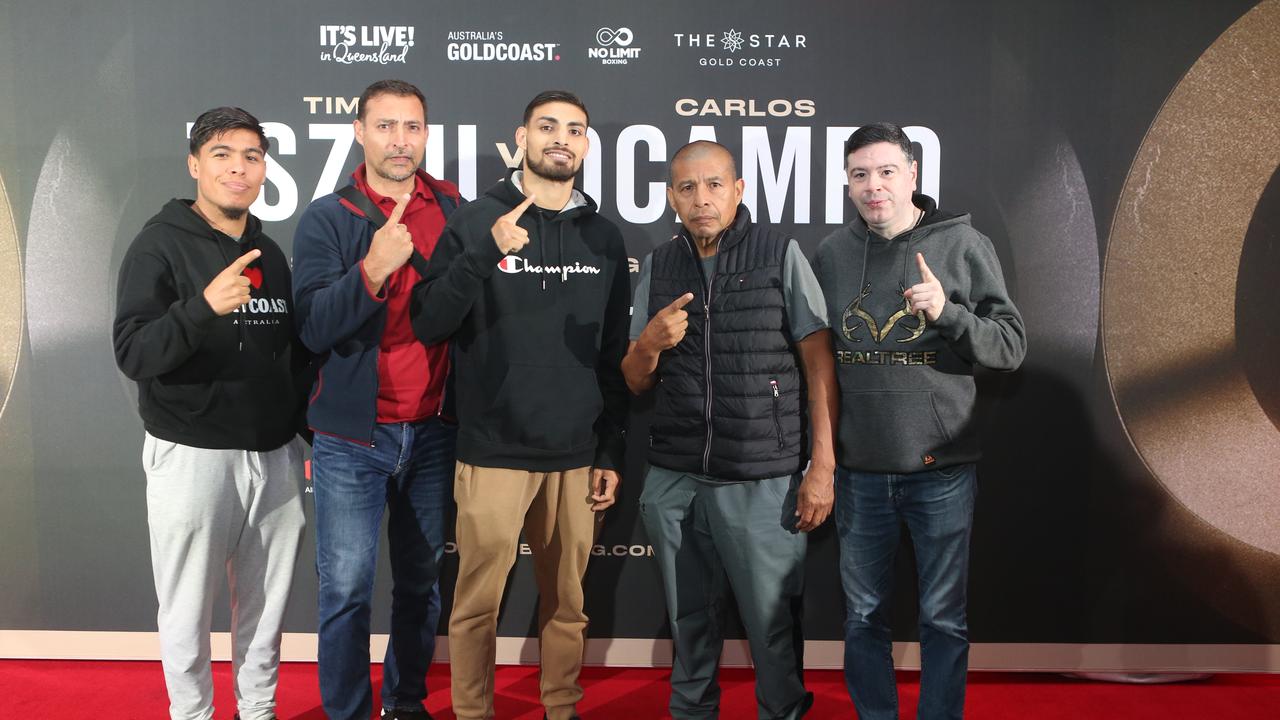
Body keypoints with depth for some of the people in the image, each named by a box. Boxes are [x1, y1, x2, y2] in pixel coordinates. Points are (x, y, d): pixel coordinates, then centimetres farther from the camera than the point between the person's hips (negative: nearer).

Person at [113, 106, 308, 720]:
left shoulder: (269, 254, 11)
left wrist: (304, 423, 13)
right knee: (187, 612, 6)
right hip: (192, 456, -5)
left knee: (266, 606, 13)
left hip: (275, 456, 5)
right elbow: (132, 354, -17)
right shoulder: (160, 245, -6)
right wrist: (205, 306, -32)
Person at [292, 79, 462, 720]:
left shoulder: (454, 210, 4)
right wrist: (372, 270, -28)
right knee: (347, 588, 1)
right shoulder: (327, 219, -3)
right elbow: (312, 328, -17)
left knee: (420, 583, 13)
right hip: (353, 438, -2)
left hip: (434, 431, 3)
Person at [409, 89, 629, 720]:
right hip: (493, 453, -2)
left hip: (577, 457, 3)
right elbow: (428, 324, -8)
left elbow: (615, 357, 12)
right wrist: (486, 253, -21)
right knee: (478, 602, 3)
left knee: (567, 602, 11)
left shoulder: (604, 238, 9)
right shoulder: (475, 221, 0)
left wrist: (612, 453, 9)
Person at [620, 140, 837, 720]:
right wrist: (650, 342, -10)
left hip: (763, 481, -3)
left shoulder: (781, 254, -1)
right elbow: (635, 382, 12)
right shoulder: (658, 266, 9)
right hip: (673, 480, 4)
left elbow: (819, 364, -2)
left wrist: (823, 466, -7)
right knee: (689, 619, 15)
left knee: (773, 624, 4)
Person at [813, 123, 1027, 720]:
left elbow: (1011, 346, -6)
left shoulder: (962, 244, -2)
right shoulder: (831, 254, 5)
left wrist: (947, 312, -22)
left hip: (942, 469, -2)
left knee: (944, 619, 7)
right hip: (858, 471, 3)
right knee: (863, 617, 13)